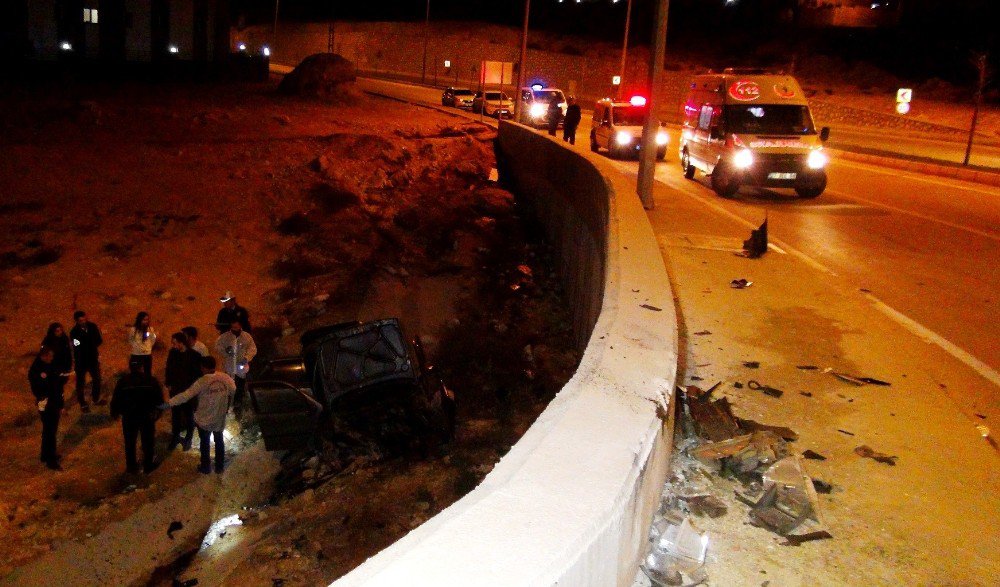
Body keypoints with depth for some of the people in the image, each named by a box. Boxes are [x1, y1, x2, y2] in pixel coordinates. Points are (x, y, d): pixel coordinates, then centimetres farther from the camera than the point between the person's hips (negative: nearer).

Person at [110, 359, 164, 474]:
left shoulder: (123, 382, -10)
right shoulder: (151, 380, -9)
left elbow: (115, 399, -5)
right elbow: (159, 399, -4)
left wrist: (114, 413, 12)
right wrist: (158, 413, 11)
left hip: (129, 417, 0)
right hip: (147, 416, 0)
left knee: (130, 443, 17)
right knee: (148, 442, 16)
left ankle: (131, 467, 28)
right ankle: (148, 466, 27)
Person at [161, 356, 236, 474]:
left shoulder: (202, 382, -25)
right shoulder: (225, 378, -13)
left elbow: (186, 395, -27)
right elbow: (233, 390, 3)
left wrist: (168, 403, -23)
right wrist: (226, 406, 21)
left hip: (204, 419, -3)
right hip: (220, 418, 3)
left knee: (205, 442, 18)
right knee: (219, 441, 22)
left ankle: (206, 467, 31)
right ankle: (220, 466, 34)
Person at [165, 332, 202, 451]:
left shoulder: (194, 355, -18)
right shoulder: (173, 352, -8)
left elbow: (198, 374, -11)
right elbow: (168, 369, 5)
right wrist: (168, 384, 2)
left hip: (189, 391, -3)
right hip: (175, 389, 3)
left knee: (189, 415, 13)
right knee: (175, 414, 12)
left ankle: (188, 439, 30)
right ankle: (175, 437, 30)